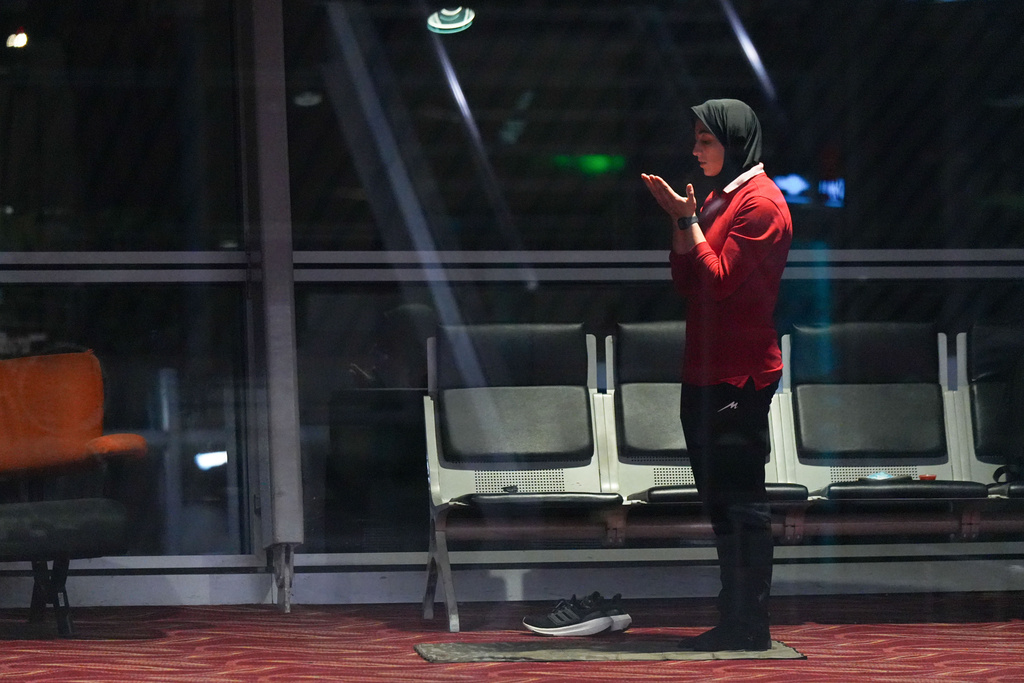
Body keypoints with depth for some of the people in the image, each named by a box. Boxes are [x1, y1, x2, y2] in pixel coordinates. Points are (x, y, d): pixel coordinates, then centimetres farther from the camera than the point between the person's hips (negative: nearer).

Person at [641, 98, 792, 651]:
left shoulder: (759, 202, -11)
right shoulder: (719, 199, 16)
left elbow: (719, 280, -17)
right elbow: (686, 282, 14)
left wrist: (688, 219, -12)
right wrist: (680, 218, 4)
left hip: (740, 376, -10)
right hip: (707, 371, 10)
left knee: (741, 500, -7)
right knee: (720, 500, 12)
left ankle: (750, 626, -4)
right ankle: (735, 620, 17)